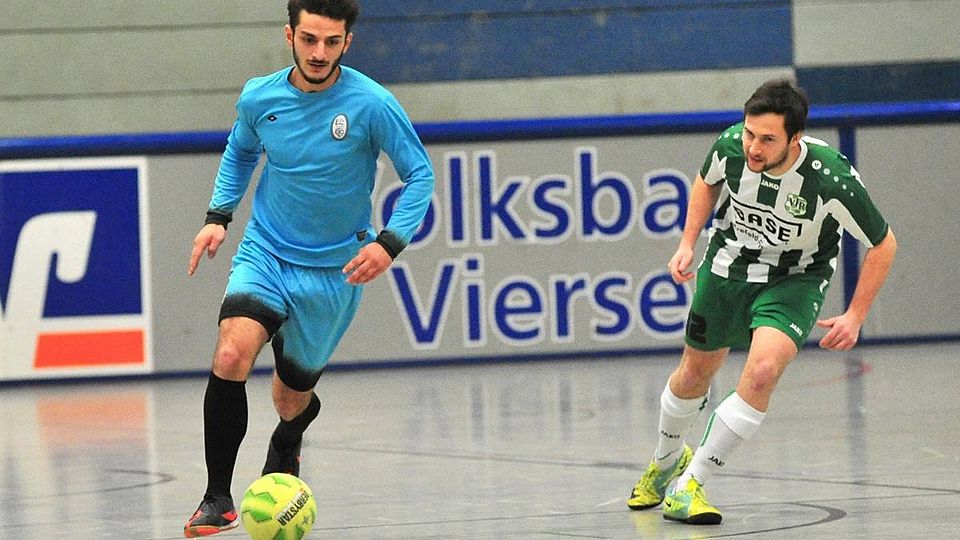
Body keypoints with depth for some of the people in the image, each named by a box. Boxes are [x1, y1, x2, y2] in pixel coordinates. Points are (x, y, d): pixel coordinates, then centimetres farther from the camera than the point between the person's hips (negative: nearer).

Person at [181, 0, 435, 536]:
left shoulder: (372, 104, -15)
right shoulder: (260, 98, -6)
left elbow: (420, 174, -6)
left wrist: (389, 243, -19)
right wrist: (219, 216, 4)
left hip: (335, 270, -1)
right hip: (265, 254, 1)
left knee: (291, 398, 13)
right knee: (231, 355, -27)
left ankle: (287, 441, 53)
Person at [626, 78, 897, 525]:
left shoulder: (832, 179, -33)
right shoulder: (730, 146, -24)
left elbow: (883, 244, -15)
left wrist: (855, 316, -16)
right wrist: (688, 244, -3)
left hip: (794, 280, -3)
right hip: (727, 266, 3)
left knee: (763, 370, -27)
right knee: (694, 374, 17)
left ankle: (689, 485, -14)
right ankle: (666, 460, 49)